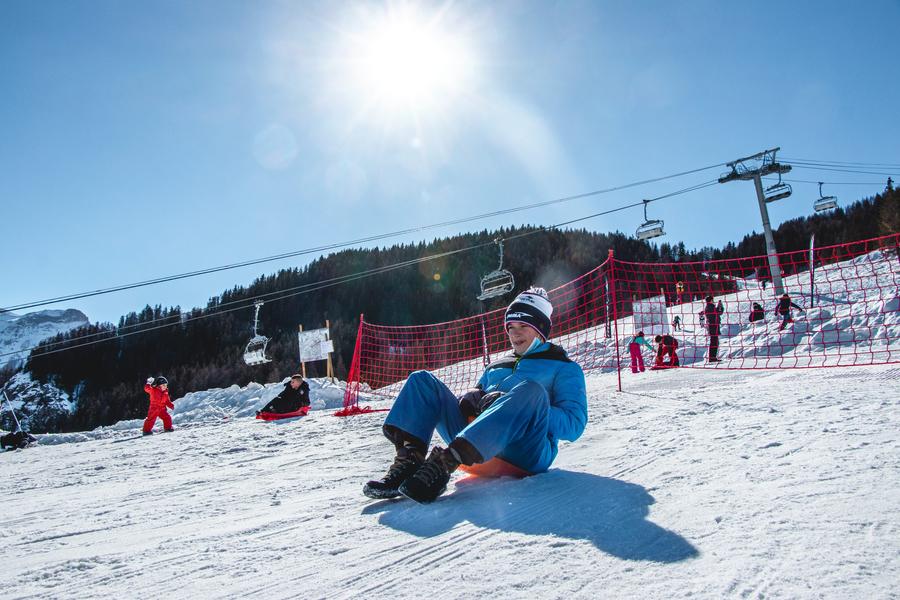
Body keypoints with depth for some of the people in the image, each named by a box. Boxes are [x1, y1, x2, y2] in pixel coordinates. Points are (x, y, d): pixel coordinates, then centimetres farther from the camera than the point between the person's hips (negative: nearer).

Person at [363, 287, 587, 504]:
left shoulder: (565, 369, 16)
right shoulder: (495, 367, 33)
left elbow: (574, 425, 2)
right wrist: (470, 399, 4)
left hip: (528, 453, -5)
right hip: (479, 446, 5)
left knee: (531, 389, -35)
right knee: (422, 380, -2)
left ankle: (445, 462, -44)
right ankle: (410, 458, -28)